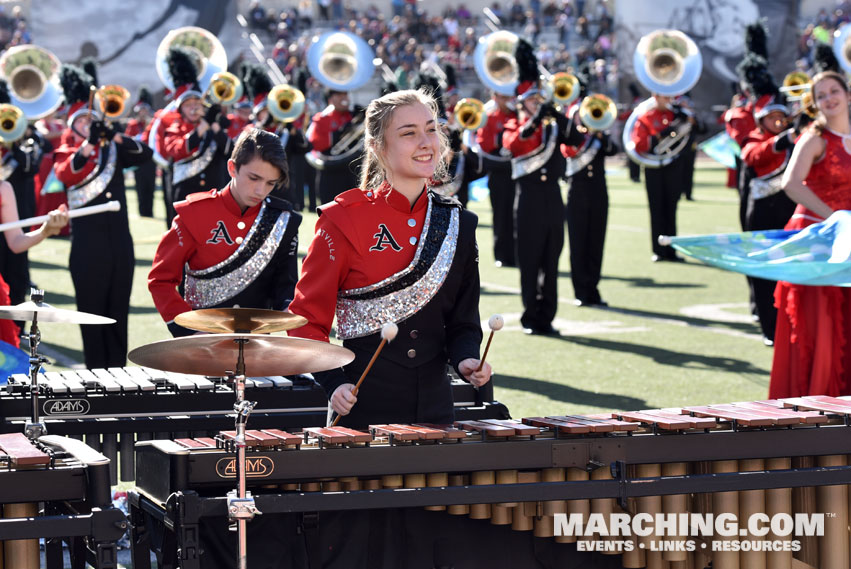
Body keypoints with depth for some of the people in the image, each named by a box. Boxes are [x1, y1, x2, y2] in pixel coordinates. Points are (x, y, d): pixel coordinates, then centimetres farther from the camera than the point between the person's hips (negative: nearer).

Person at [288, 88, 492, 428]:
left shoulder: (457, 224, 6)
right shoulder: (344, 219, -7)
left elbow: (462, 320, 12)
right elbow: (307, 318, -6)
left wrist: (465, 359, -8)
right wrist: (334, 382, -20)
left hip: (433, 408, 4)